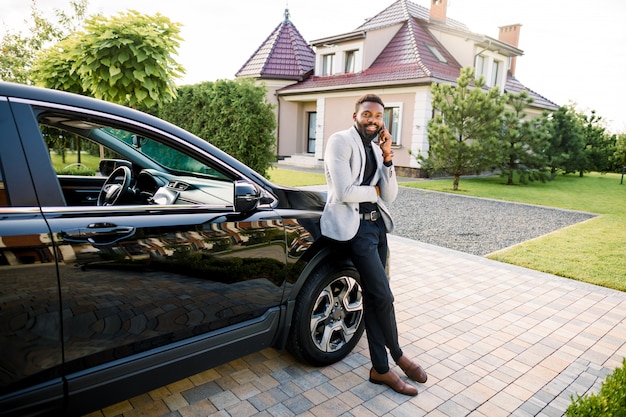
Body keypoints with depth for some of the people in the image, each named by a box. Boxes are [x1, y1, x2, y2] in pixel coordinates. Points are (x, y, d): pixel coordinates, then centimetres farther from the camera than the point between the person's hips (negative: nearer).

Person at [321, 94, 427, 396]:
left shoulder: (376, 148, 14)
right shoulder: (340, 141, -8)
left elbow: (389, 196, 7)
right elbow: (345, 193, -18)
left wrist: (387, 157, -3)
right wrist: (374, 191, -1)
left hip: (377, 224, 7)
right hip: (355, 226, -7)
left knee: (373, 297, 10)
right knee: (383, 296, -4)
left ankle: (380, 368, 20)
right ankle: (397, 355, 22)